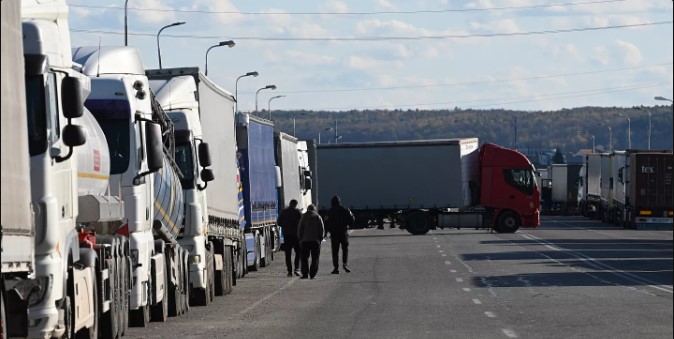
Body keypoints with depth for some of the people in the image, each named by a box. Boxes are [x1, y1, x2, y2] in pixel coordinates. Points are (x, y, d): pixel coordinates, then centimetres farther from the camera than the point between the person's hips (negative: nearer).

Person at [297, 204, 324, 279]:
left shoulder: (304, 216, 2)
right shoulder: (318, 217, 4)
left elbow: (300, 228, 1)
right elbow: (322, 229, 2)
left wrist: (300, 237, 11)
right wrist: (320, 238, 11)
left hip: (305, 240, 0)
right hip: (316, 240, 0)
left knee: (304, 257, 5)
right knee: (315, 258, 4)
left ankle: (305, 274, -2)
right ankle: (312, 274, -2)